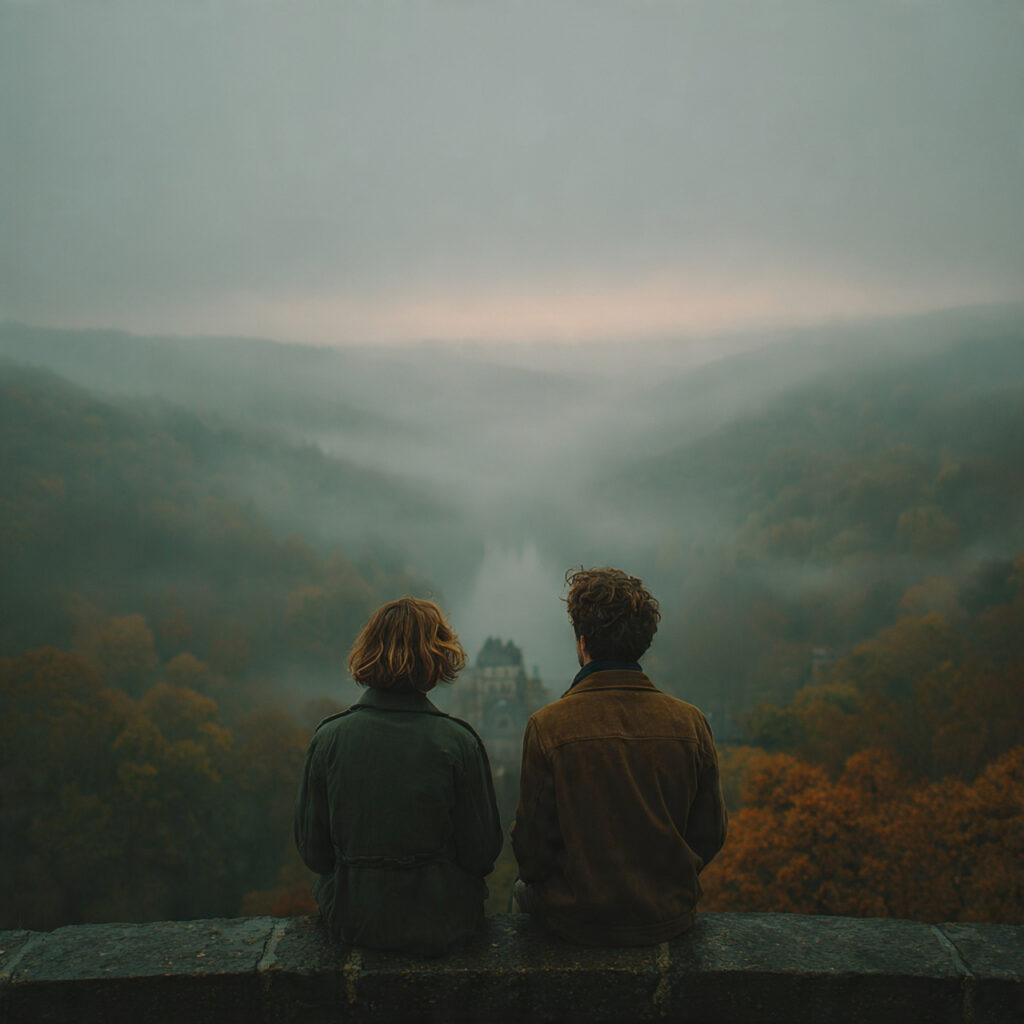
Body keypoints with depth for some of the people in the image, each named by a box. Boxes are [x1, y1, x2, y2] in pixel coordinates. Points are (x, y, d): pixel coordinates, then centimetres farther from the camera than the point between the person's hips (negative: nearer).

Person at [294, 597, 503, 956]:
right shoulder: (458, 742, -17)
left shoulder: (328, 738, -13)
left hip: (351, 923, 2)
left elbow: (313, 852, -4)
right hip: (441, 923, -1)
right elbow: (482, 854, -8)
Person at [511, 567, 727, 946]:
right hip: (669, 917, 3)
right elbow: (710, 834, -1)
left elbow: (533, 852, -12)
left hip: (578, 920, -3)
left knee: (522, 887, 29)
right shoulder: (690, 722, -11)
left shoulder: (547, 727, -19)